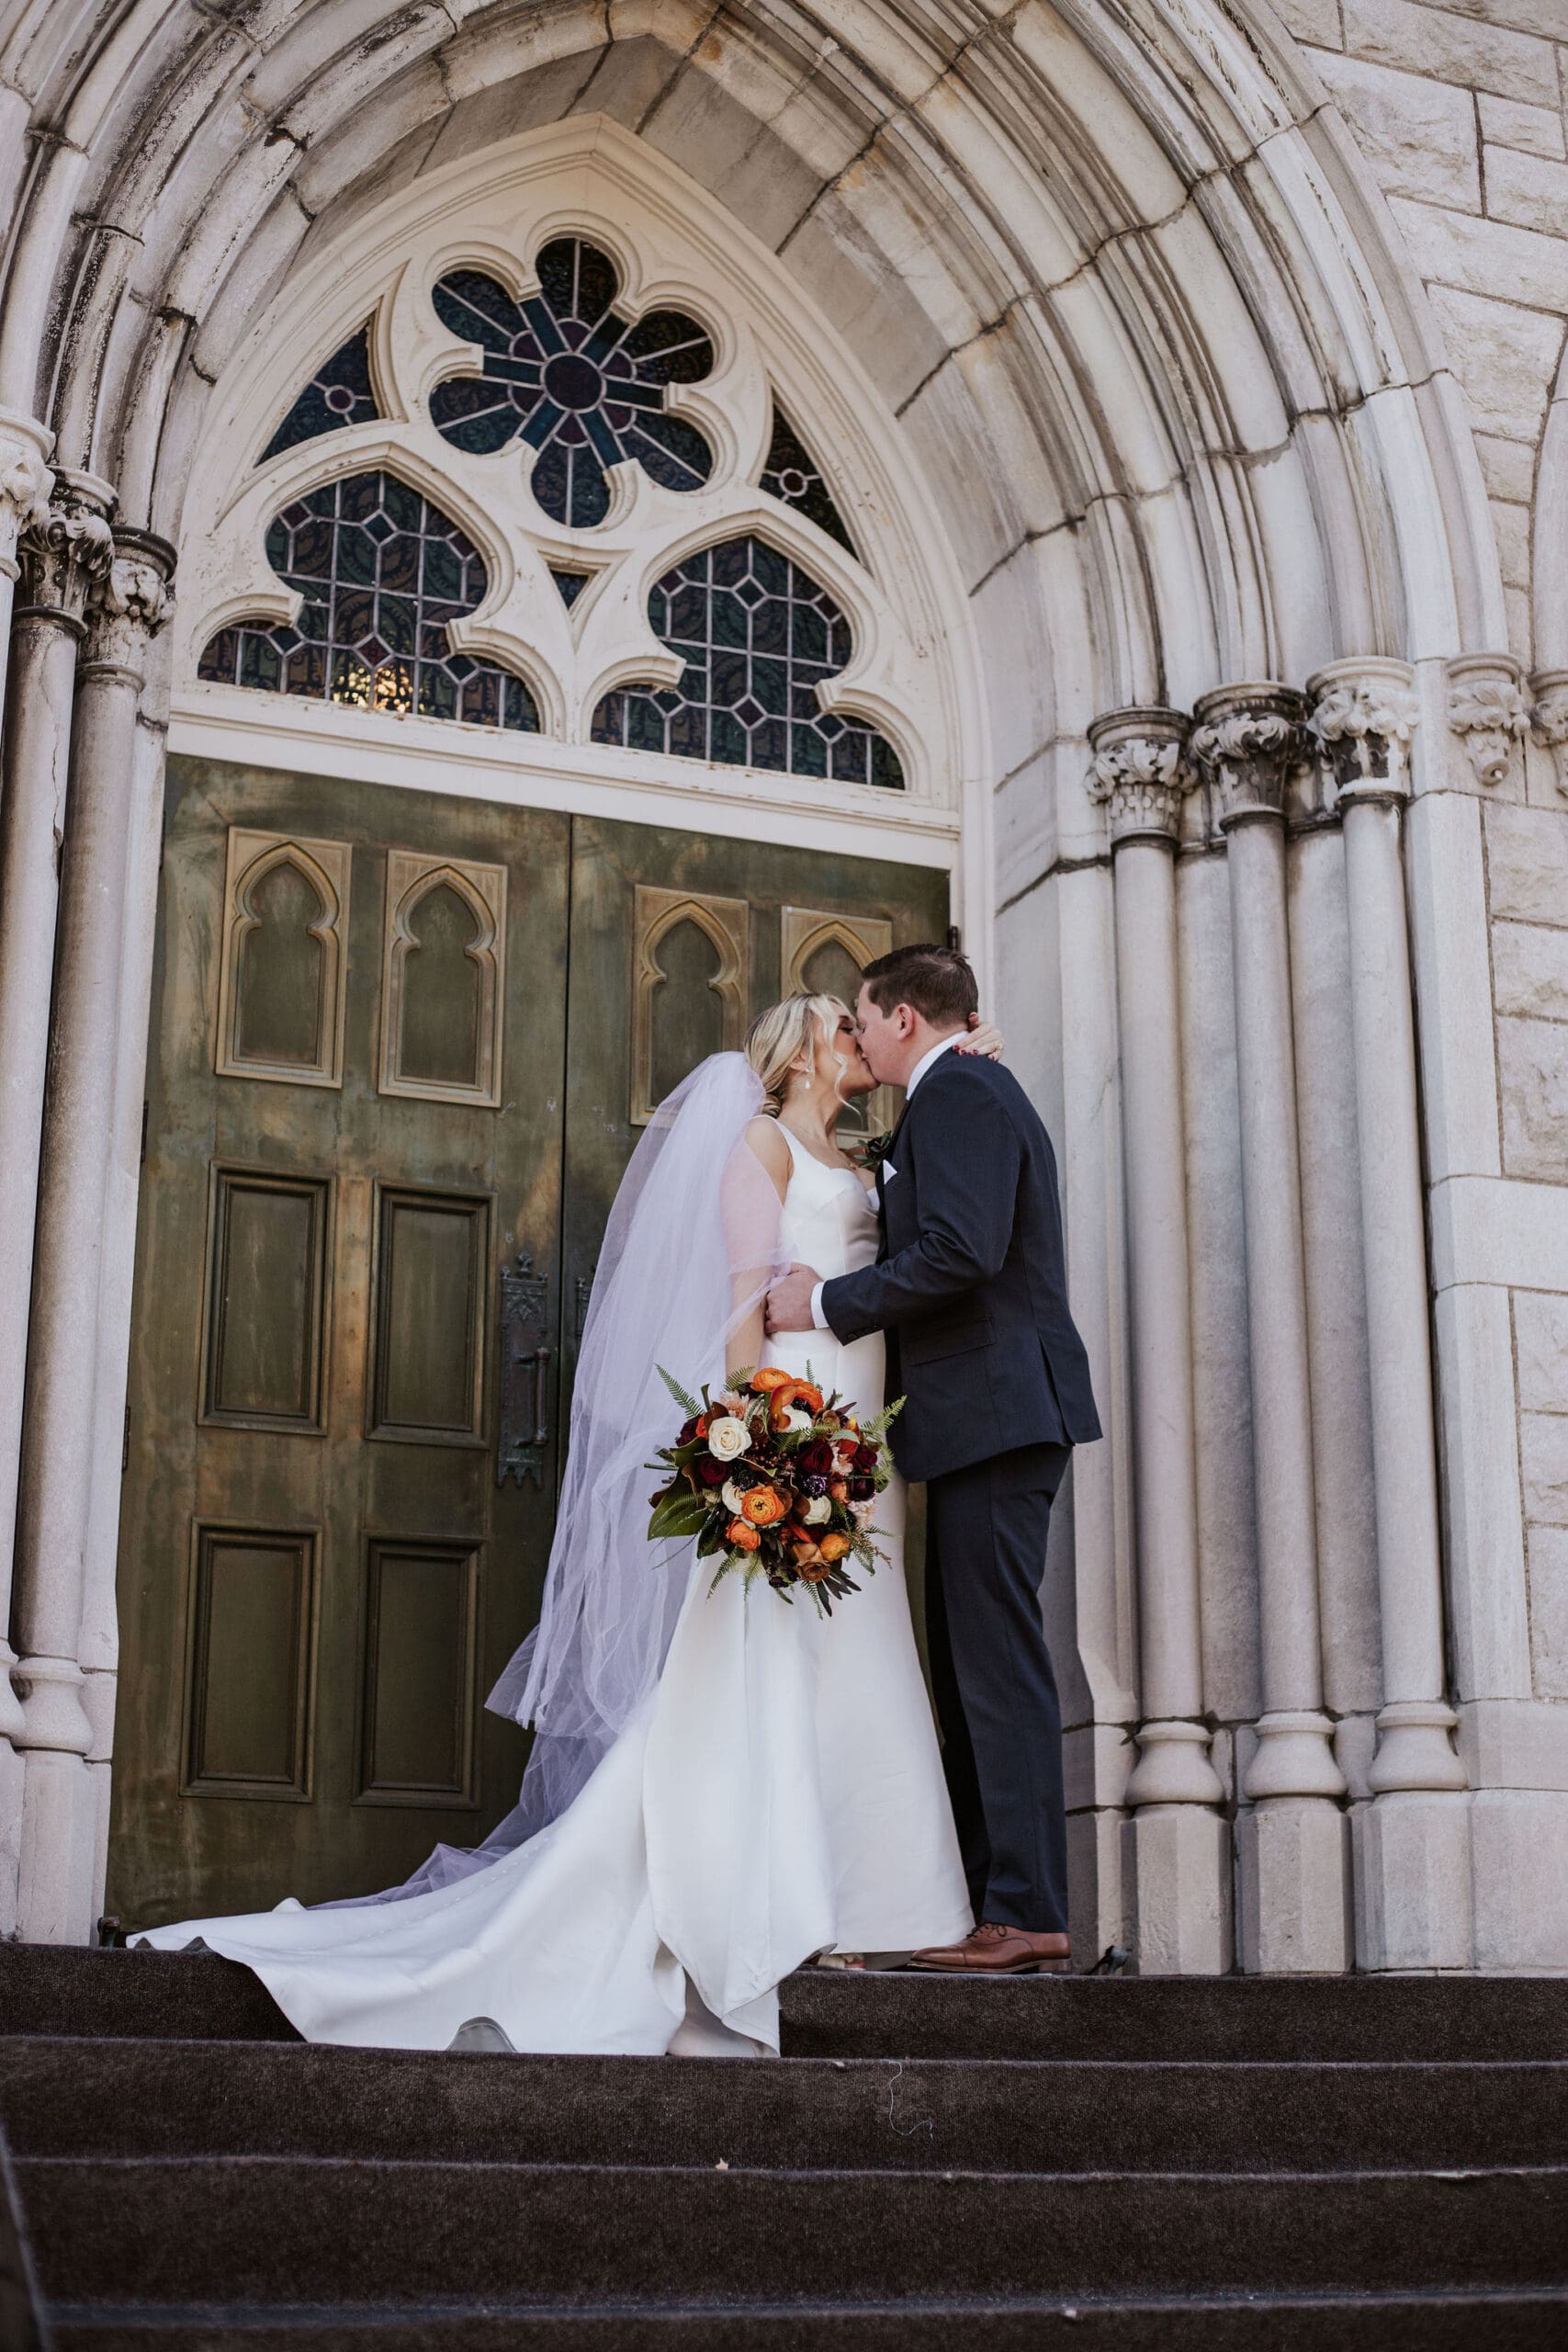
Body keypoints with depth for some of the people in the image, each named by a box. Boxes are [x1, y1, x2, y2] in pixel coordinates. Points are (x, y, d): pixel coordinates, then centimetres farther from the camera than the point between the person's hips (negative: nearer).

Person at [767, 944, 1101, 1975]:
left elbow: (961, 1250, -20)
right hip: (992, 1422, 11)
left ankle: (1028, 1913, -10)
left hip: (994, 1412, -11)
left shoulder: (958, 1092, -8)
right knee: (967, 1667, 10)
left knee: (998, 1663, -11)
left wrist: (831, 1303, -13)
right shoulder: (976, 1094, 25)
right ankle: (988, 1899, 12)